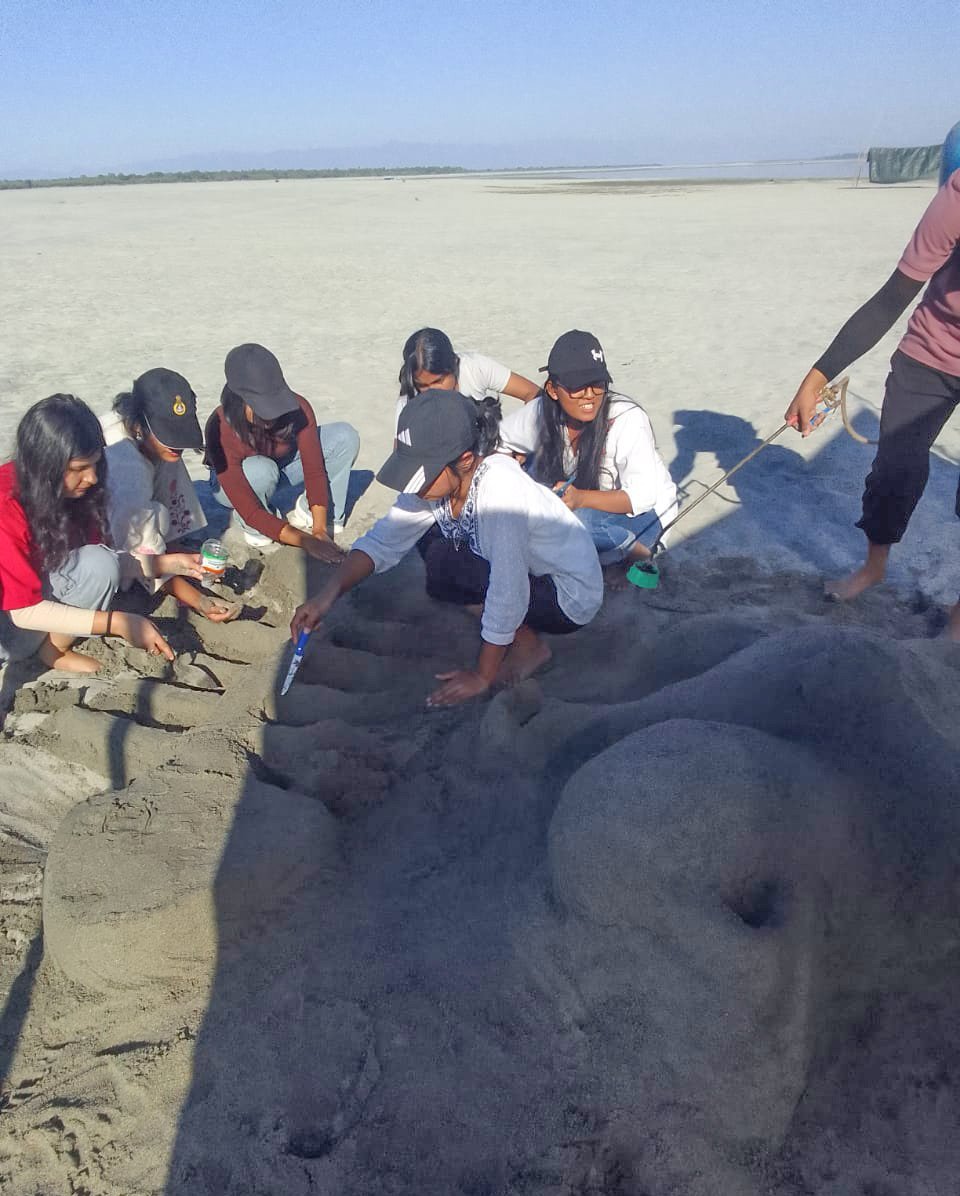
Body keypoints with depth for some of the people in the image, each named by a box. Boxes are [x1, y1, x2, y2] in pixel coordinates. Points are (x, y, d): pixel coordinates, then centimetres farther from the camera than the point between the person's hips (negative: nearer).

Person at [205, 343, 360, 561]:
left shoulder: (297, 409, -30)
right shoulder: (220, 429, -37)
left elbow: (314, 470, -25)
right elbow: (249, 510, -38)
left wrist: (319, 531, -34)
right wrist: (305, 541, -44)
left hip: (283, 465, 4)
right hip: (233, 480, -3)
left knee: (345, 437, -19)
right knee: (261, 470, -41)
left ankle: (307, 513, -9)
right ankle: (254, 528, -10)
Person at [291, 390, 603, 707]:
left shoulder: (498, 486, -33)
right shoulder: (435, 479, -11)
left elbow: (507, 593, -31)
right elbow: (381, 541, -5)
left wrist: (482, 677, -21)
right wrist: (327, 594, -19)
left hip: (572, 596, -8)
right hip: (527, 571, 8)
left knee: (443, 565, -23)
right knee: (427, 535, 1)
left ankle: (528, 646, -3)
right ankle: (507, 635, 6)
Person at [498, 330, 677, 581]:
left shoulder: (628, 419, -28)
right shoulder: (543, 413, -15)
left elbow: (643, 496, -30)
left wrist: (581, 498, -44)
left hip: (645, 511, -6)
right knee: (537, 463, -16)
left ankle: (638, 552, -5)